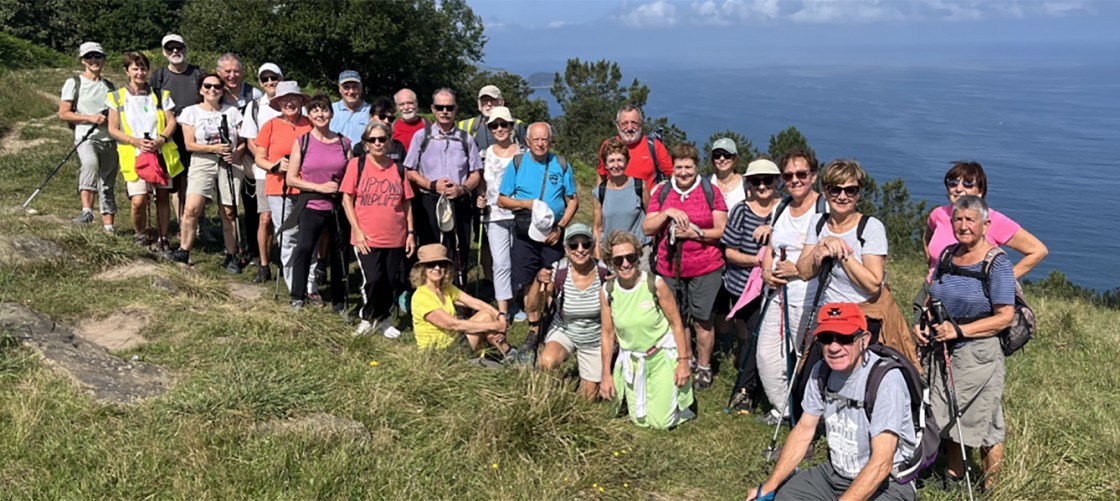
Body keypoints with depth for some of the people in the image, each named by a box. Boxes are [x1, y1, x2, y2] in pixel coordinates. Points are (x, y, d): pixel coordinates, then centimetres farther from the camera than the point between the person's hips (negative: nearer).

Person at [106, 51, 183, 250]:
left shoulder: (160, 95, 9)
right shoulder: (117, 97, 6)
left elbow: (171, 122, 4)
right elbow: (113, 129, 3)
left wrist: (160, 140, -15)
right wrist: (135, 141, -13)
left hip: (161, 154, 2)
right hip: (134, 155, -2)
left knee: (163, 197, 4)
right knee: (139, 200, -13)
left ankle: (163, 239, 17)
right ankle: (141, 234, 13)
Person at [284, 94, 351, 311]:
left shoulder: (343, 142, 6)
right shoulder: (302, 142, 1)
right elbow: (290, 179, -1)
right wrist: (320, 187, -11)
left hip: (339, 206, 2)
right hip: (312, 205, -2)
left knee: (340, 253, 8)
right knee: (304, 248, -22)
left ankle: (339, 300, 24)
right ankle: (298, 296, -8)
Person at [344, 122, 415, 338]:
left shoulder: (398, 169, 8)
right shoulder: (356, 164, 0)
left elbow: (407, 203, 11)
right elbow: (346, 199, -1)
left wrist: (411, 232, 6)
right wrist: (357, 230, -8)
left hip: (395, 238, 3)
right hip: (366, 239, -3)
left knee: (394, 283, 5)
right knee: (373, 280, -12)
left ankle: (381, 318, 28)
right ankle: (368, 318, 15)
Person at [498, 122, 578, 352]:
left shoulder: (561, 165, 3)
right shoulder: (517, 164, 3)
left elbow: (573, 201, 5)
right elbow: (502, 199, 4)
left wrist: (560, 227, -7)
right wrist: (526, 204, -13)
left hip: (553, 233, 0)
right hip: (525, 232, 1)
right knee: (528, 283, 3)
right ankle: (534, 329, 16)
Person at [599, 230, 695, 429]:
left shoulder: (655, 284, -19)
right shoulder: (607, 292, -10)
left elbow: (676, 323, -11)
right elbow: (608, 334, -1)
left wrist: (683, 362, -10)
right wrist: (606, 375, 0)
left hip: (663, 355, -3)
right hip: (631, 361, 3)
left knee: (661, 422, -3)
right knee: (639, 420, 10)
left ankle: (685, 396, 27)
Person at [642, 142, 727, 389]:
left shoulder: (710, 192, -2)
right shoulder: (662, 192, 5)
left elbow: (722, 230, -3)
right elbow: (647, 228, 1)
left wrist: (696, 234, -16)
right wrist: (667, 213, -14)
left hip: (705, 268, -2)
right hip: (669, 268, 3)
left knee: (702, 320, 5)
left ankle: (704, 367, 21)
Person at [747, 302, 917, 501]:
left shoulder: (886, 380, -24)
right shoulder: (821, 372, -2)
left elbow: (881, 464, -27)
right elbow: (804, 431, 6)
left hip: (886, 483, -5)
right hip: (834, 473, 5)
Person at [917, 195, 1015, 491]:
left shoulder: (997, 263, -11)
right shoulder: (947, 255, 9)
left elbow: (1005, 317, -15)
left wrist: (959, 330, -21)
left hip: (980, 354, -6)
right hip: (943, 352, 6)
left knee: (984, 423, 2)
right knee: (948, 418, 16)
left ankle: (989, 488, 17)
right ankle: (953, 477, 32)